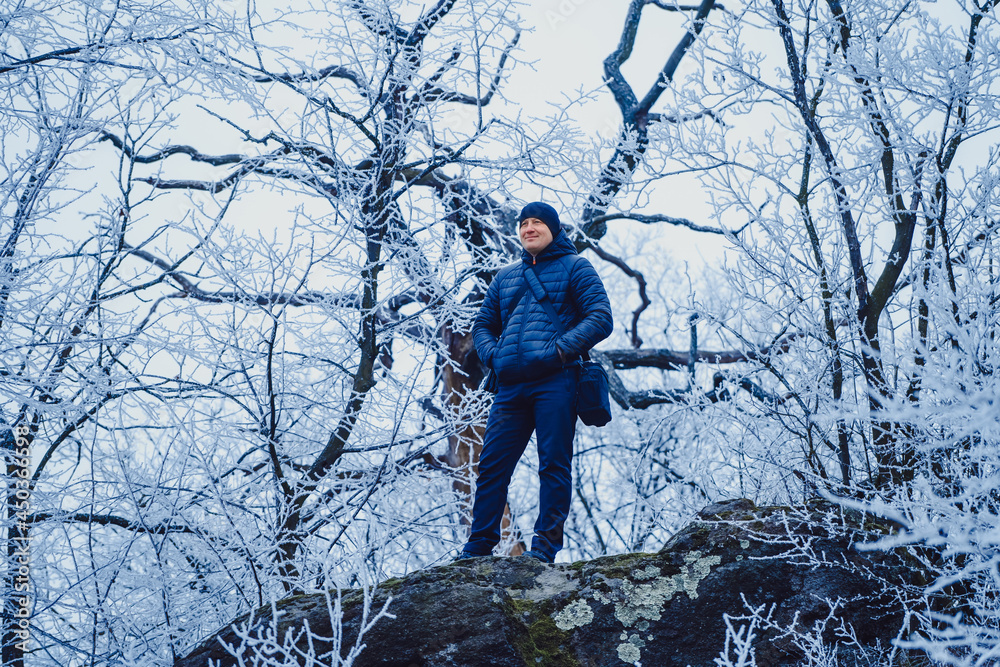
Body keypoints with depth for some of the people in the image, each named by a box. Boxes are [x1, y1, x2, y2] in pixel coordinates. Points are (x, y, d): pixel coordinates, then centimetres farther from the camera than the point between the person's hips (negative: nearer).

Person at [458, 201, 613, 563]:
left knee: (554, 463, -6)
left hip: (554, 381, -5)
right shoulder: (506, 277, 24)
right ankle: (478, 547, 4)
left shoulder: (574, 268, 8)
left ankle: (546, 545, -4)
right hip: (511, 386, 5)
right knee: (492, 464, 0)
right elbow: (483, 325, 28)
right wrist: (493, 355, 6)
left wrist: (561, 350, -14)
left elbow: (600, 318, -3)